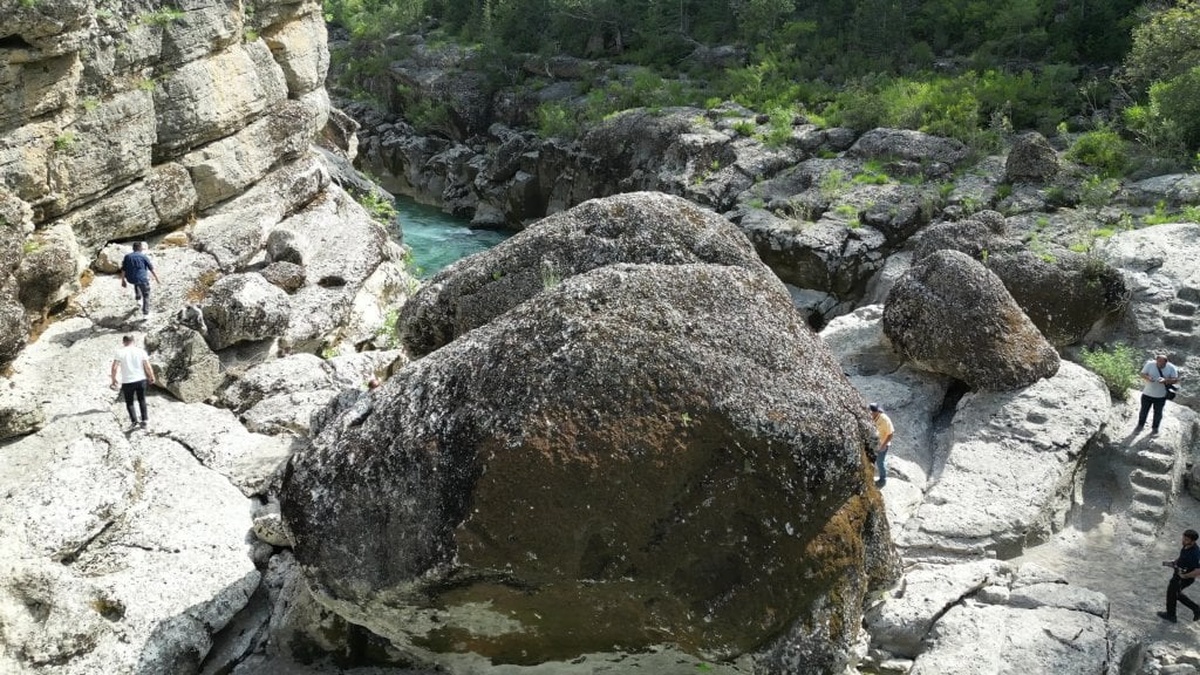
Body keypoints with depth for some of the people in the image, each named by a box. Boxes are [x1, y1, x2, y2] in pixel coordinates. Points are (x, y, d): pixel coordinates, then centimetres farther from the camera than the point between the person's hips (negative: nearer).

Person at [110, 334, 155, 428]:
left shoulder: (120, 352, -6)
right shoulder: (141, 351, -3)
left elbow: (114, 368, -10)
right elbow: (148, 367, -5)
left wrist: (114, 379, 4)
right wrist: (151, 377, 9)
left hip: (127, 382, -2)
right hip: (141, 380, 2)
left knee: (129, 402, 15)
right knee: (142, 400, 19)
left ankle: (134, 420, 5)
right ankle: (144, 420, 15)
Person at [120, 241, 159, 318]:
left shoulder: (127, 256, 1)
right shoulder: (143, 257, -7)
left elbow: (123, 270, 1)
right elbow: (152, 269, -4)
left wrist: (123, 281, 10)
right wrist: (157, 279, 5)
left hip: (131, 279, 4)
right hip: (142, 279, -4)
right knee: (146, 296, 13)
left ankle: (138, 298, 40)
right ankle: (145, 313, 9)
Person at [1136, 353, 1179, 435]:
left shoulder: (1171, 367, -13)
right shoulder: (1150, 364, -13)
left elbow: (1175, 379, -11)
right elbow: (1142, 374, -8)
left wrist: (1165, 380, -30)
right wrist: (1148, 377, -30)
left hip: (1161, 395, 0)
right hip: (1147, 393, 1)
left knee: (1158, 412, 13)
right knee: (1144, 410, 14)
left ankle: (1155, 428, 32)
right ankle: (1140, 426, 35)